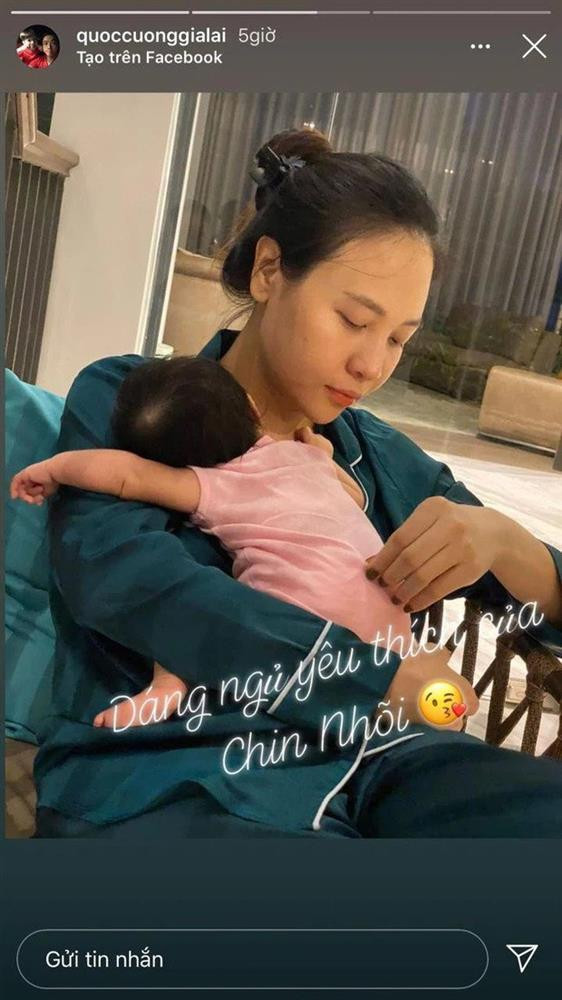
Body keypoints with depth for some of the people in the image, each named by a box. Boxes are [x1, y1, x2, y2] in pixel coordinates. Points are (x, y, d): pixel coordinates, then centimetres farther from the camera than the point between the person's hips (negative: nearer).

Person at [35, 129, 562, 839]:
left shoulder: (384, 460, 14)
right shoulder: (122, 399, 3)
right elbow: (117, 575, -18)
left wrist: (503, 541, -9)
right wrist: (385, 681, -18)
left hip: (355, 764, 5)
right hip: (156, 778, -4)